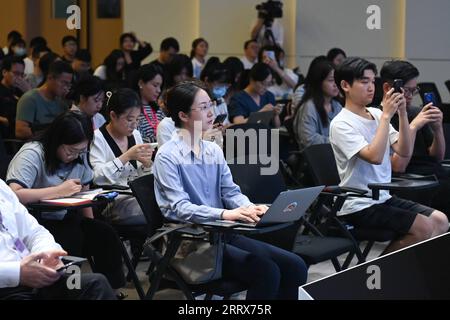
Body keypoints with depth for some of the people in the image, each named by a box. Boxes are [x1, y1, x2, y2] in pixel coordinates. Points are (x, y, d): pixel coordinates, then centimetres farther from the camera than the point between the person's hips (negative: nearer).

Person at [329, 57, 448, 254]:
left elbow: (404, 151, 3)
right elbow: (375, 156, -27)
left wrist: (402, 113, -7)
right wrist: (386, 116, -22)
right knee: (423, 228, -18)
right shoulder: (341, 124, -14)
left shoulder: (376, 114, 9)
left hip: (384, 198, 8)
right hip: (358, 206, -8)